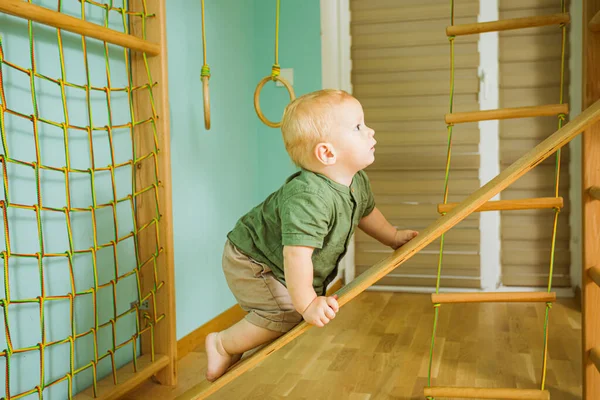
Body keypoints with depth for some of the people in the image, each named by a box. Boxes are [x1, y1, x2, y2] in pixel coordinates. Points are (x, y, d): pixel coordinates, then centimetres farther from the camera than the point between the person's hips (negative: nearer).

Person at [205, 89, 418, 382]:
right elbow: (296, 254, -46)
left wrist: (394, 237, 21)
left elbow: (365, 212, 13)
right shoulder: (308, 198, -41)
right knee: (286, 312, -21)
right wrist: (307, 303, -43)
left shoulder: (357, 182, -9)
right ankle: (223, 345, 2)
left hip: (279, 266, 9)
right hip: (251, 262, -9)